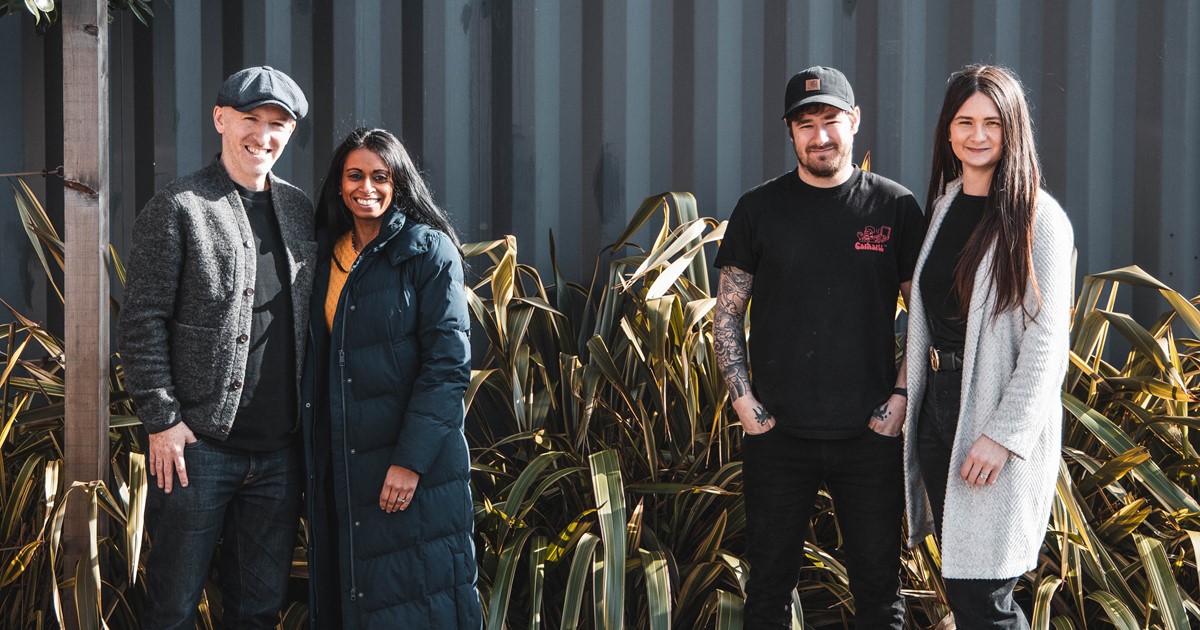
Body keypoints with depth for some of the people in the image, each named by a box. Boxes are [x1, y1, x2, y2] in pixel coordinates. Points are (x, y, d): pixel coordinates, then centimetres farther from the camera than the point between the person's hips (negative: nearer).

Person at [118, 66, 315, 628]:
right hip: (197, 442, -5)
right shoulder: (177, 208, -5)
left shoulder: (300, 212, 12)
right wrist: (162, 419, -12)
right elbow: (142, 322, -7)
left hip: (280, 449, 5)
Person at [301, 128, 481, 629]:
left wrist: (411, 459, -20)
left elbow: (448, 362, -14)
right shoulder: (329, 253, 11)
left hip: (412, 461, -6)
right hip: (341, 464, 6)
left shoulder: (429, 250, -7)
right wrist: (314, 448, 9)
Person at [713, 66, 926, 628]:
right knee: (770, 585, 9)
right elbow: (727, 313, 7)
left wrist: (899, 399, -4)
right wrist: (745, 402, -3)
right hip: (777, 435, 1)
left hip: (869, 435, 0)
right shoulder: (759, 209, 3)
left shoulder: (895, 208, 2)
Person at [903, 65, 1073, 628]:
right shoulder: (944, 205, 12)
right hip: (937, 405, 7)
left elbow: (1047, 341, -14)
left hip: (997, 413, -7)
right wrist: (914, 395, 12)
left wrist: (1002, 434, -19)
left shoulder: (1038, 218, -10)